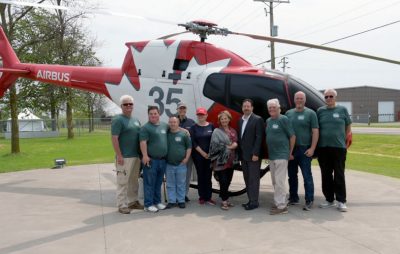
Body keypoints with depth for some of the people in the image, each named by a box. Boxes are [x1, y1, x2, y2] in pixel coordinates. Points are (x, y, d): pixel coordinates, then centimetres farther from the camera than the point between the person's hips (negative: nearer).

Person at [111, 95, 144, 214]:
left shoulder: (136, 120, 15)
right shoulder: (118, 120, -9)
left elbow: (141, 137, 21)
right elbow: (114, 138, -15)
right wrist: (119, 155, -19)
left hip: (136, 156, 8)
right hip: (124, 157, -8)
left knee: (134, 181, 16)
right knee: (123, 181, -2)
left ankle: (133, 201, 27)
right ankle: (122, 205, 6)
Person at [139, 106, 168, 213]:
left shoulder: (164, 125, 12)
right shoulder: (146, 127, -8)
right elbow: (143, 143, -15)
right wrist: (145, 156, -22)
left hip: (162, 160, 7)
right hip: (151, 160, -6)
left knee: (158, 183, 16)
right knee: (149, 183, 0)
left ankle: (157, 201, 27)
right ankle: (148, 204, 7)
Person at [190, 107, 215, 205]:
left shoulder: (211, 126, 6)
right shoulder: (194, 128, 2)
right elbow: (193, 142, -4)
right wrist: (202, 153, -9)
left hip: (209, 155, 1)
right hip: (198, 155, -1)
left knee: (208, 176, 1)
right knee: (201, 176, 3)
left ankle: (208, 197, 7)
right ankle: (202, 197, 11)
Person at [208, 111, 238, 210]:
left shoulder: (233, 131, 14)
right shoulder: (217, 131, -4)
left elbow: (236, 142, 18)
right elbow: (216, 145, -14)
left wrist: (235, 144, -5)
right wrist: (228, 147, -16)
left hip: (230, 160, 6)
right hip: (220, 160, -6)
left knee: (228, 181, 11)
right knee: (223, 181, -7)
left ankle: (225, 199, 24)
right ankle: (224, 201, 4)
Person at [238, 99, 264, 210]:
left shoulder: (257, 119, -7)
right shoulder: (241, 120, 14)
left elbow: (259, 138, -13)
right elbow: (240, 137, 13)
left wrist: (255, 154, -18)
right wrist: (240, 153, 7)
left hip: (253, 155, -7)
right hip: (243, 155, 7)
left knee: (253, 179, -2)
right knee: (247, 179, 12)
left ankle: (254, 202, 5)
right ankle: (250, 200, 21)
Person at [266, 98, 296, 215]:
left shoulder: (284, 119, -8)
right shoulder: (268, 121, 13)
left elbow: (292, 136, -7)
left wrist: (290, 152, -2)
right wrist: (269, 152, 11)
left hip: (281, 155, -8)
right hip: (271, 155, 8)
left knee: (279, 181, -8)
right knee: (275, 181, 13)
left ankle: (281, 205, -2)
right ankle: (278, 202, 23)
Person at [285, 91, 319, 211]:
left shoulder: (310, 113, 0)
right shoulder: (288, 113, 11)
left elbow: (315, 132, -4)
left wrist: (312, 148, -12)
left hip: (304, 149, -4)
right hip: (290, 149, 5)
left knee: (307, 176, -3)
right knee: (292, 175, 12)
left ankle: (309, 201, 4)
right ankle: (293, 198, 24)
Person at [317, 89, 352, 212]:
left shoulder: (342, 109, 4)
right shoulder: (320, 111, 7)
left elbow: (348, 128, 9)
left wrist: (344, 140, 5)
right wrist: (316, 144, 5)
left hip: (339, 147, -2)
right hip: (323, 147, 2)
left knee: (339, 175, 0)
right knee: (326, 175, 9)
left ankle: (341, 201, 7)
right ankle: (329, 199, 20)